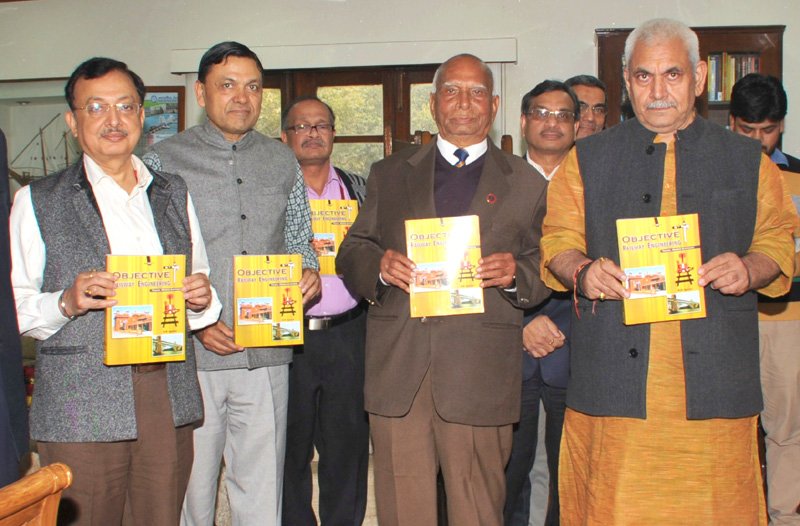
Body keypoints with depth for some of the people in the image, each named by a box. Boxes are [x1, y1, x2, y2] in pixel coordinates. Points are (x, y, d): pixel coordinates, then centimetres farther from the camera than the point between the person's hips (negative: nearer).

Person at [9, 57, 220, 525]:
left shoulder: (174, 195, 16)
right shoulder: (38, 201, 4)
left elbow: (199, 282, 20)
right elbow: (13, 305, 1)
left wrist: (201, 298, -2)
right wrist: (67, 302, -18)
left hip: (168, 400, 3)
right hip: (81, 408, -3)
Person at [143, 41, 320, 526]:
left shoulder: (283, 163, 12)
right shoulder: (163, 160, 1)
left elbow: (299, 242, 19)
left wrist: (310, 273, -4)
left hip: (266, 356, 3)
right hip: (190, 357, -2)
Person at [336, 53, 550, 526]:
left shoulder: (526, 184, 13)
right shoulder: (389, 175, 17)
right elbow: (351, 252, 13)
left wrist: (515, 273, -12)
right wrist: (379, 266, -8)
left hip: (480, 379, -1)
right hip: (397, 374, 1)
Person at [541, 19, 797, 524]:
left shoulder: (748, 160, 14)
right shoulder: (587, 160, 13)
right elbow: (558, 241, 10)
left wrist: (750, 269, -9)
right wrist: (583, 272, -12)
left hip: (714, 383, 1)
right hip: (613, 381, 0)